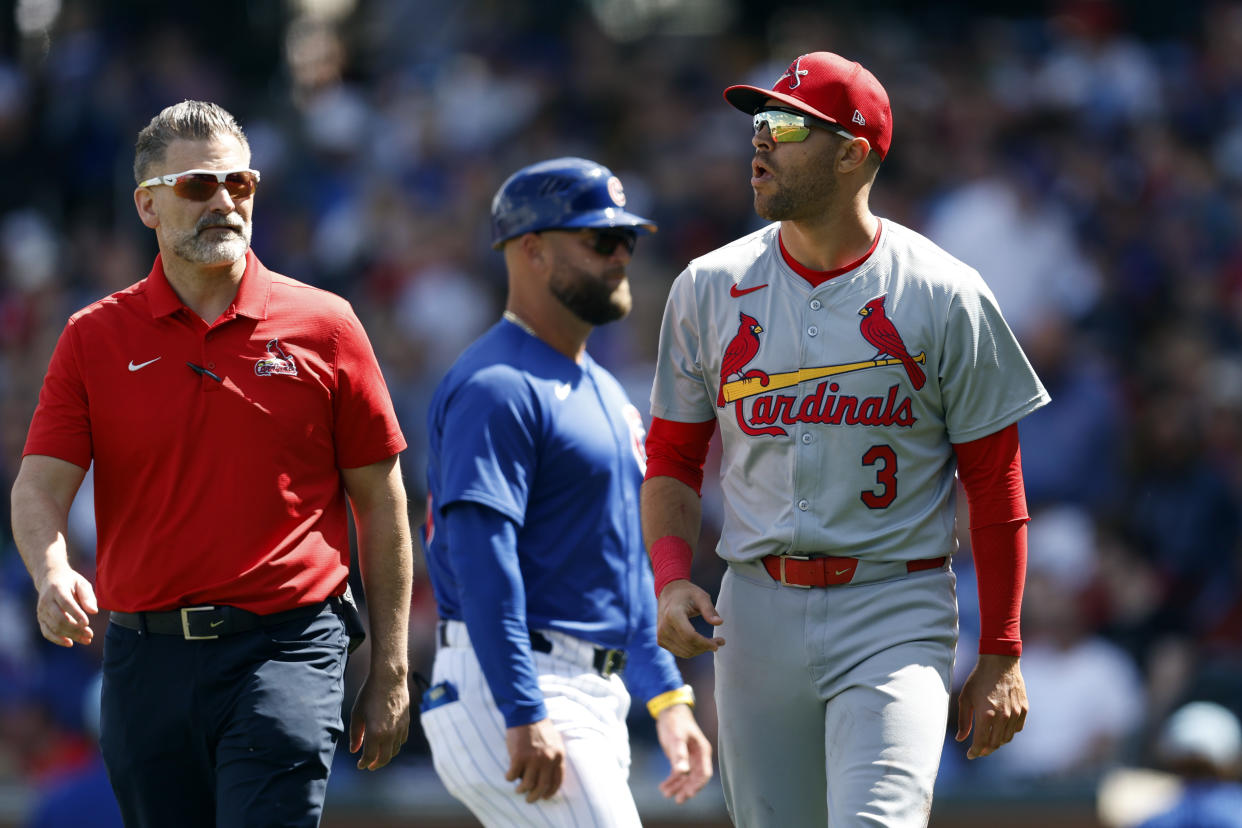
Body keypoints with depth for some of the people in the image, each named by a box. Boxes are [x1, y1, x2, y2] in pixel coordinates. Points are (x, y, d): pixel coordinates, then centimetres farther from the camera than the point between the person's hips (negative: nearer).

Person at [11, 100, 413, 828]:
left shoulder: (323, 326, 4)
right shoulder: (95, 338, 7)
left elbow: (380, 503, 7)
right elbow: (40, 486, -1)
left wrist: (391, 670, 4)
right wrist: (53, 573, -24)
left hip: (285, 655, -3)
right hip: (145, 653, 3)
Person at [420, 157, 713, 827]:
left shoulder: (604, 393, 21)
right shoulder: (498, 387, -11)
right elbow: (480, 553, -20)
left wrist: (666, 696, 21)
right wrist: (523, 716, -27)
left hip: (596, 695, 10)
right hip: (508, 689, -10)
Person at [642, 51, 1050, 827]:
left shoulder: (944, 297, -3)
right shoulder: (710, 288, 6)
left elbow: (995, 485, 0)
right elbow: (673, 459, 13)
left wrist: (1001, 657, -3)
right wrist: (672, 579, -6)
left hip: (895, 615, -4)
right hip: (758, 611, 4)